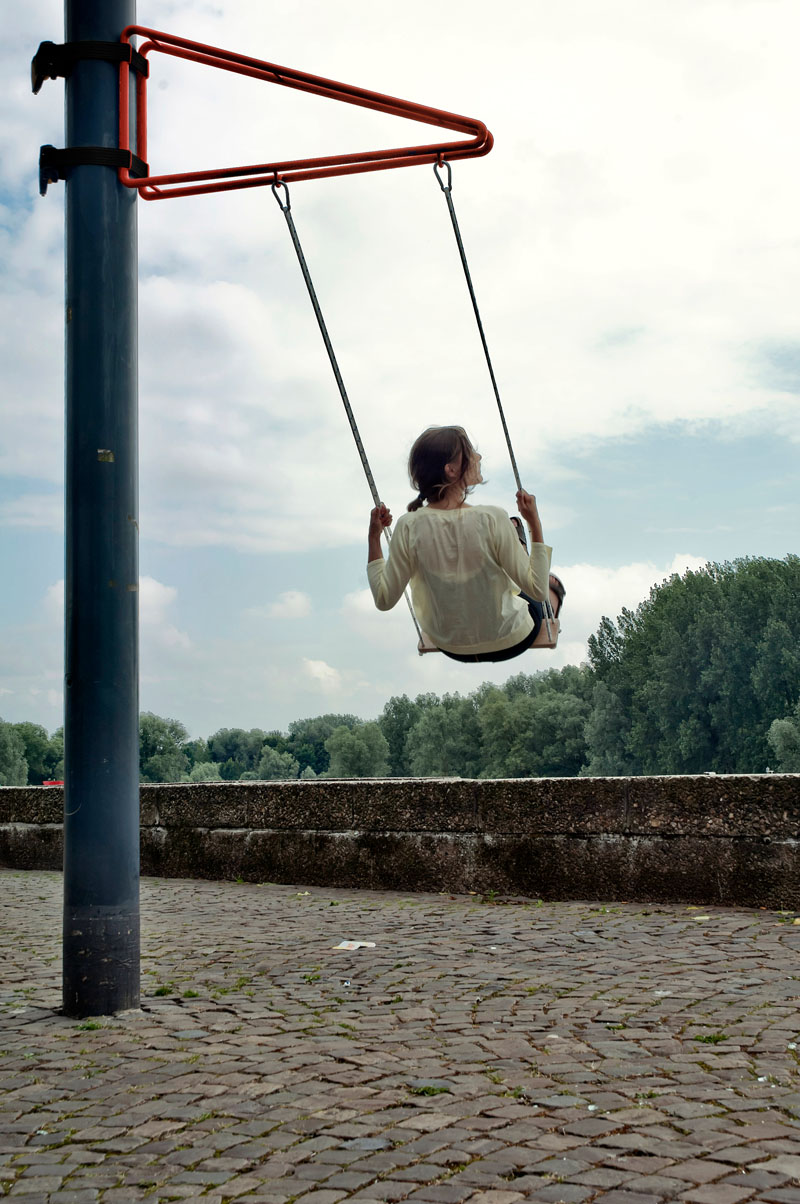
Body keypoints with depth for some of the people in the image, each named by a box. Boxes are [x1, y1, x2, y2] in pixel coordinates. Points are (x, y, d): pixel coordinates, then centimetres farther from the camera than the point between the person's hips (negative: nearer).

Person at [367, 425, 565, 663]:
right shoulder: (491, 519, -29)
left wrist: (374, 538, -6)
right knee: (553, 584, 32)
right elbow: (538, 590, -22)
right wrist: (534, 523, -18)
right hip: (508, 643, -4)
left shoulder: (409, 527, -20)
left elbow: (384, 599, -12)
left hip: (449, 647, 4)